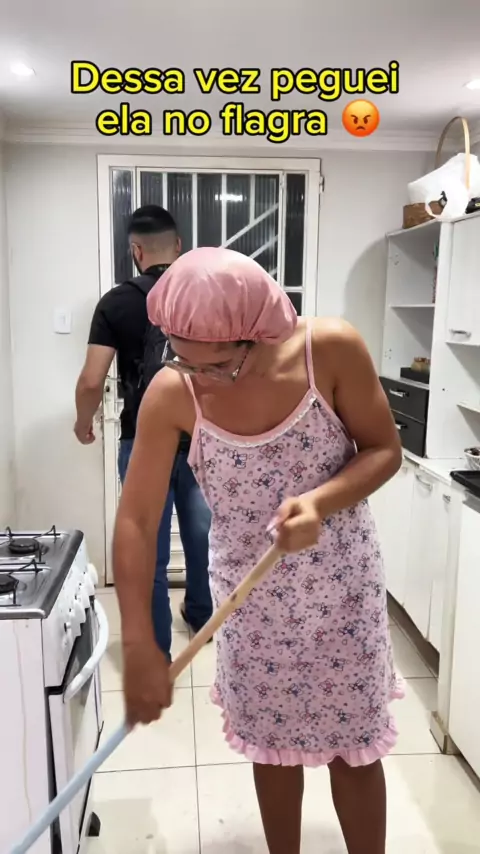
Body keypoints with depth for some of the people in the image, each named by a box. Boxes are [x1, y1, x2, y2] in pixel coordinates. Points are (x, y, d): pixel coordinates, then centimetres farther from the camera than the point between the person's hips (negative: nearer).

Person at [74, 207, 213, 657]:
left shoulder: (117, 302, -9)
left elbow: (91, 382, -13)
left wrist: (83, 423, 7)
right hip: (202, 438, 4)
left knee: (149, 552, 7)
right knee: (201, 534, 22)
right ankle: (201, 616, 43)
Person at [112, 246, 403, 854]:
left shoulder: (332, 350, -22)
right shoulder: (171, 394, -21)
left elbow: (384, 450, -10)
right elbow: (135, 521, -17)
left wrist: (320, 501, -29)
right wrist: (138, 649, -18)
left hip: (341, 585, 0)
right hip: (250, 596, 1)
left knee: (353, 746, 15)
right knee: (271, 743, 19)